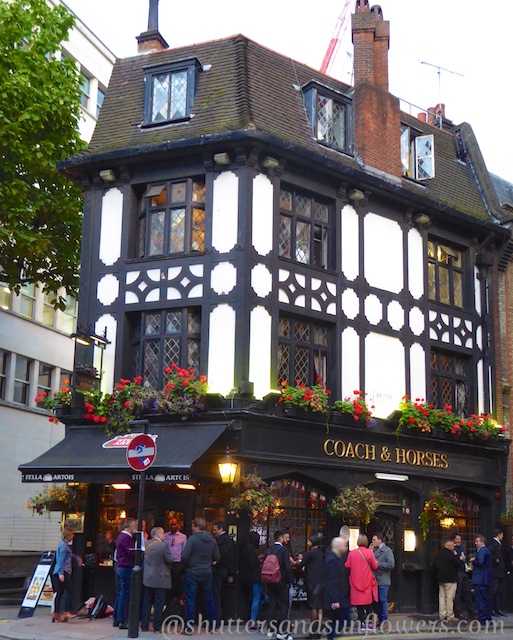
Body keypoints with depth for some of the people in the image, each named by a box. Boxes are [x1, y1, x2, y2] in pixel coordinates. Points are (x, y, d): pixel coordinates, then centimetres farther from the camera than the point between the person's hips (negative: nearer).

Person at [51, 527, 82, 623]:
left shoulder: (64, 544, 18)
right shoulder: (63, 545, -11)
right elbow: (61, 560, -18)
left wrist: (77, 558, 43)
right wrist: (61, 573, -23)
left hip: (61, 573, 10)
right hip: (63, 572, -10)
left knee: (59, 593, 9)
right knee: (70, 591, -6)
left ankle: (56, 614, 10)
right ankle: (66, 612, -7)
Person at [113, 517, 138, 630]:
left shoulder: (122, 536, 14)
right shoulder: (126, 538, -17)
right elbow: (132, 552, -25)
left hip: (121, 567, 10)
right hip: (127, 568, -10)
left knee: (120, 594, 15)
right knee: (125, 595, -5)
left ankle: (116, 619, 20)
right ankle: (122, 621, -2)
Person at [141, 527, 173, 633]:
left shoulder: (146, 544, 2)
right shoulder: (163, 546, -17)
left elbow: (143, 558, 13)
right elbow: (170, 560, -12)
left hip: (147, 578, 6)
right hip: (160, 579, -6)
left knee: (147, 603, 13)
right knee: (158, 604, 1)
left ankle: (144, 626, 17)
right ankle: (157, 627, 5)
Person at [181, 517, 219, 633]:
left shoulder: (192, 539, -15)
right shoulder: (212, 540, 1)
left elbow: (185, 556, -19)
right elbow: (216, 557, 6)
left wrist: (187, 565, 1)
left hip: (192, 573, -4)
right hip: (207, 573, 5)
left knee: (190, 600, 4)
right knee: (209, 599, 16)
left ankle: (189, 627, 7)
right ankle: (214, 624, 22)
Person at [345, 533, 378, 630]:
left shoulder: (352, 553, -6)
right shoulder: (369, 553, -10)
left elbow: (347, 566, 1)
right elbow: (375, 566, -2)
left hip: (356, 581, 1)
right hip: (368, 581, -1)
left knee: (359, 602, 7)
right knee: (369, 603, 10)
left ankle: (362, 623, 5)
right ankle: (369, 623, 8)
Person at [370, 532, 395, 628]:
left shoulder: (387, 550, -7)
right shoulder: (375, 550, 14)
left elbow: (391, 564, -17)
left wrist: (378, 564, -15)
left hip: (383, 580, -7)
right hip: (375, 580, 7)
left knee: (383, 600, -3)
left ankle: (384, 621, 5)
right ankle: (379, 619, 19)